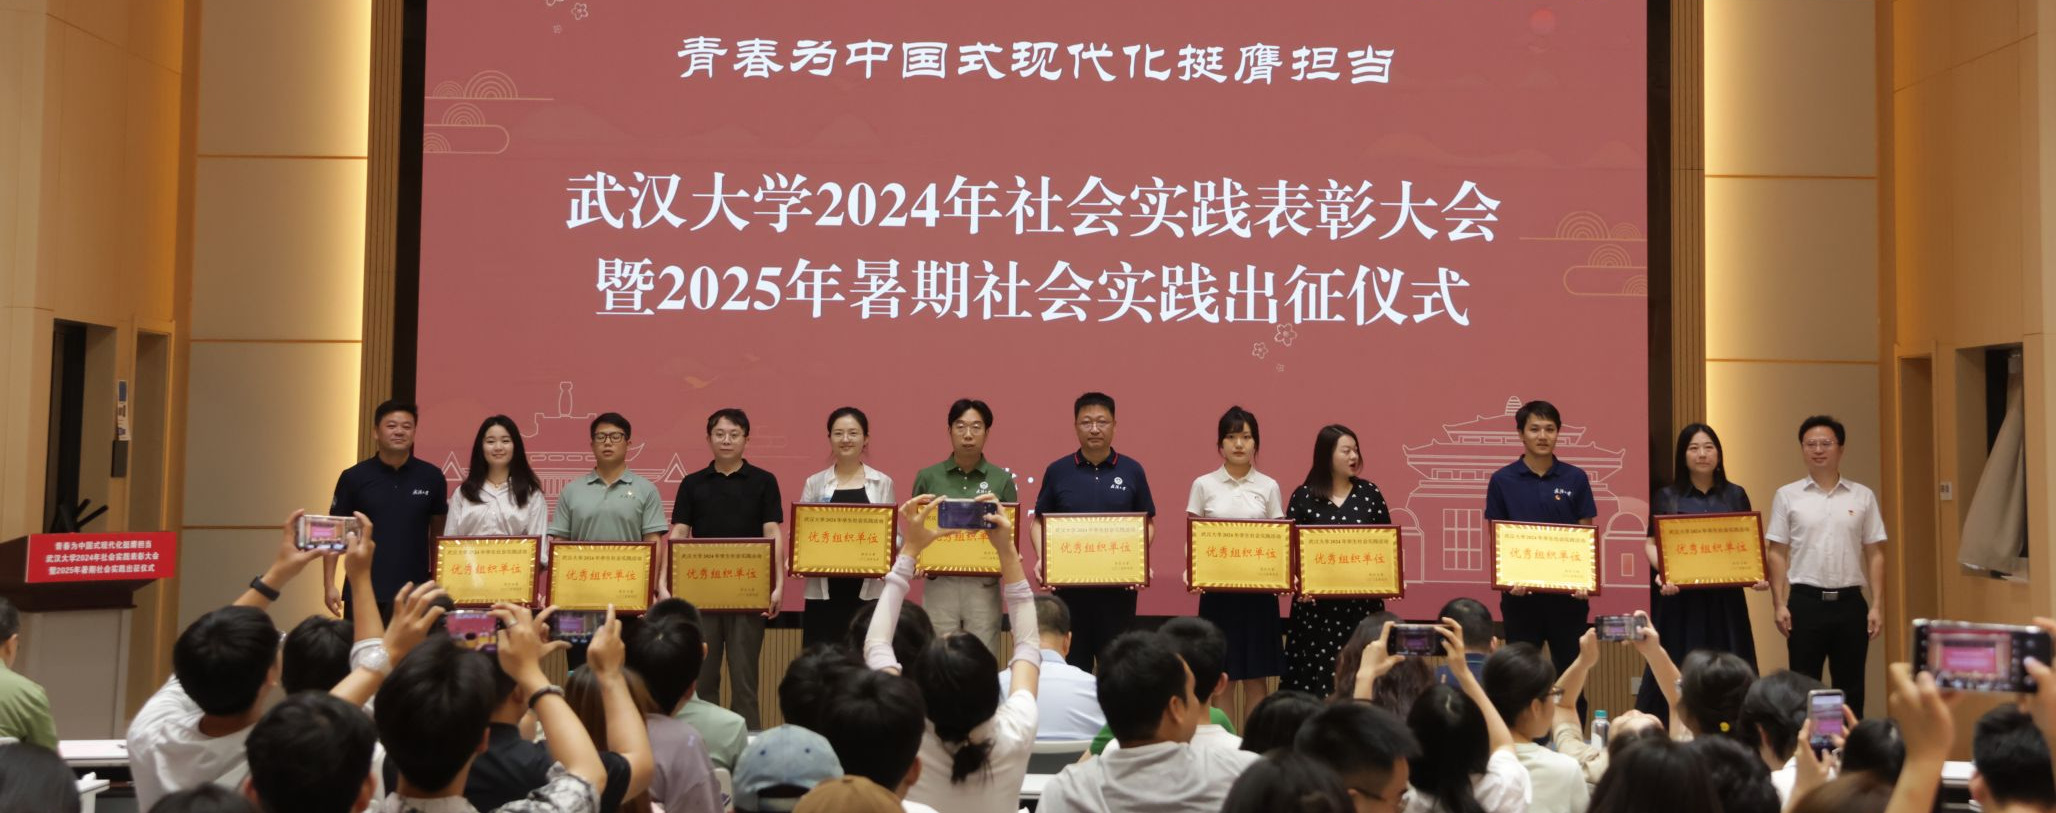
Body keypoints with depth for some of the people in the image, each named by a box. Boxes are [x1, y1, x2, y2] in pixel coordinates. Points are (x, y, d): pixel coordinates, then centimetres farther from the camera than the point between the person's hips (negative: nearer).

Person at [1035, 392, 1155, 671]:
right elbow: (1039, 522, 9)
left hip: (1119, 586, 0)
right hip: (1068, 583, 0)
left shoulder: (1132, 470, 4)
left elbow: (1148, 523, 8)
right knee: (1070, 663, 6)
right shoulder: (1057, 471, 4)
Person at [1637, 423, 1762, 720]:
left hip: (1724, 597, 2)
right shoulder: (1666, 497, 5)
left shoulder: (1735, 495, 10)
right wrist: (1662, 573, -20)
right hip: (1679, 596, -2)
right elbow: (1651, 543, 0)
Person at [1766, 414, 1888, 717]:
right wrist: (1780, 604, -6)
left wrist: (1877, 605, 0)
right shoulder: (1787, 496, 3)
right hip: (1805, 601, -1)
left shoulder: (1863, 497, 6)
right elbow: (1777, 554, 2)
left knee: (1851, 687, 8)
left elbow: (1874, 554, 7)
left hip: (1849, 601, 1)